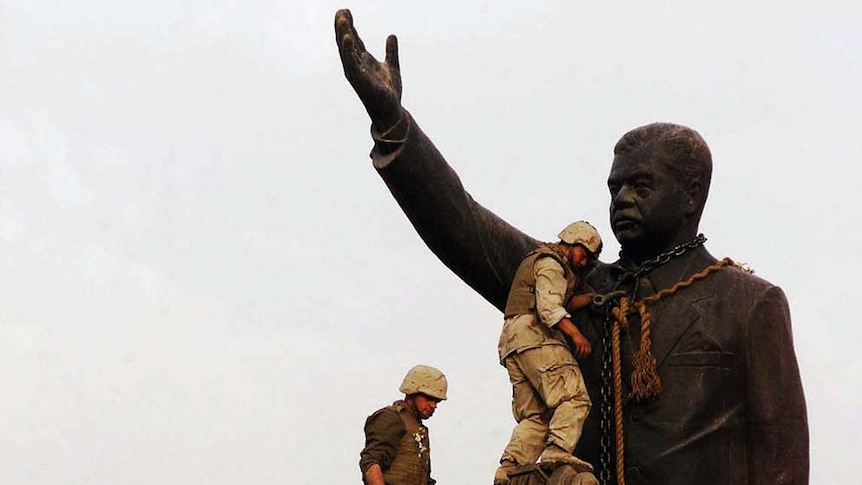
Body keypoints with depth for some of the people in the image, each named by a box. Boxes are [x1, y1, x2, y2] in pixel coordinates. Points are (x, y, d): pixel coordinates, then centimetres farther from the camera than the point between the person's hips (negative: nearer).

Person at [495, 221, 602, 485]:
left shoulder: (535, 261, 32)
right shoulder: (551, 264, 0)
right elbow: (549, 307, -16)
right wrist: (576, 334, -26)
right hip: (536, 337, -10)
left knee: (535, 416, 3)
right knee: (573, 398, -21)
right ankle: (558, 453, -40)